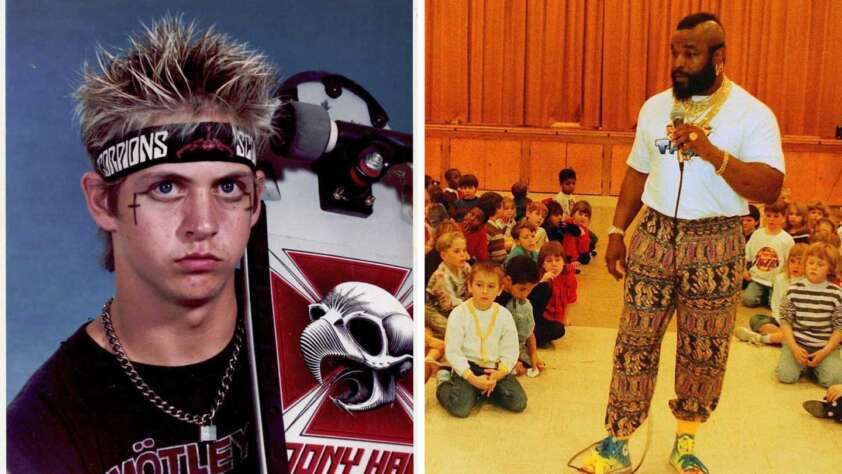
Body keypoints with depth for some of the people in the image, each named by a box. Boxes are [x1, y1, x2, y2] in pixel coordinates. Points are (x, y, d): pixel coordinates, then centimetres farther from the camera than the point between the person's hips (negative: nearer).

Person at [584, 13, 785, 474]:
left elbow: (769, 189, -16)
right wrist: (616, 232, 8)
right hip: (654, 236, 3)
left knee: (704, 351, 8)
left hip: (715, 246, -2)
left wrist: (713, 153, -26)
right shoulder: (655, 107, 6)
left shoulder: (752, 114, -7)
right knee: (635, 341, 4)